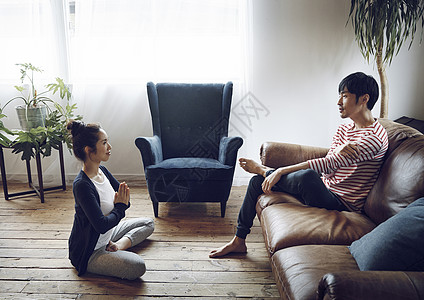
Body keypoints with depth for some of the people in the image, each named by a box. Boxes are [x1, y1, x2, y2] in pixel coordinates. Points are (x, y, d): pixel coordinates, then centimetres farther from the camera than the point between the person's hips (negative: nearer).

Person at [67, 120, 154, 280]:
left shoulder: (102, 171, -2)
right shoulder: (82, 185, -29)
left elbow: (124, 193, 9)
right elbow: (102, 225, -31)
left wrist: (122, 202, -15)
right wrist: (119, 207, -14)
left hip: (107, 235, 9)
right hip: (89, 252, -9)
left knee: (148, 223, 19)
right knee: (138, 267, -28)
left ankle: (119, 245, 1)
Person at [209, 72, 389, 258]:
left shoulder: (376, 136, -16)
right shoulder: (343, 129, 12)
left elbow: (329, 164, -25)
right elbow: (328, 172, 1)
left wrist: (281, 171, -24)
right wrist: (339, 150, -22)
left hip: (341, 204, -9)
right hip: (324, 191, 9)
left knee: (307, 176, -41)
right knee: (257, 182, 6)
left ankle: (263, 170, -8)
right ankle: (238, 241, 16)